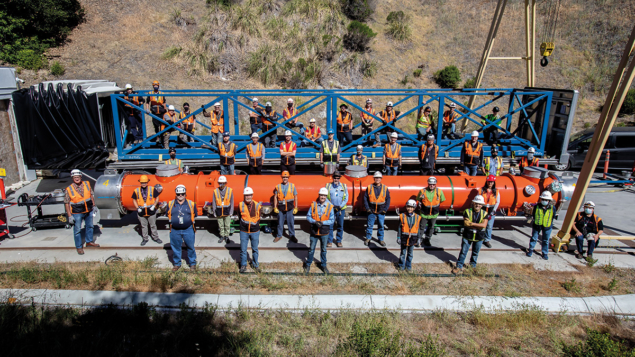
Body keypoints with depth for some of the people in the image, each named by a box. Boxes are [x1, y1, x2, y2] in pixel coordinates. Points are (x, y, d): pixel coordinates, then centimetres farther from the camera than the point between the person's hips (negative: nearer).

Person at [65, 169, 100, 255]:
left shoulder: (87, 184, -5)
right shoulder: (69, 189, -15)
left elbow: (91, 194, 8)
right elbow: (66, 203, -10)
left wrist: (94, 205, 8)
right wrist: (70, 216, -11)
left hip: (88, 211, 4)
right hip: (77, 213, -4)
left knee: (90, 226, 20)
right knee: (77, 230, 5)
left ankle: (89, 242, 40)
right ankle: (79, 247, 21)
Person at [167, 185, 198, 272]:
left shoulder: (191, 204, 0)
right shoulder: (170, 204, 3)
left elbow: (195, 216, 8)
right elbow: (168, 216, 14)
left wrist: (191, 222, 1)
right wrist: (172, 222, 5)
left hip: (188, 229, -1)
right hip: (175, 230, 2)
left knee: (190, 247, 7)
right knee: (176, 248, 12)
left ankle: (192, 263, 22)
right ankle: (177, 264, 29)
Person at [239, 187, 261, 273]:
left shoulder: (257, 205, -5)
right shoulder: (241, 205, -7)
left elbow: (258, 218, 6)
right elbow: (239, 217, 7)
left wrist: (256, 225, 4)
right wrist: (243, 224, 6)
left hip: (255, 231, 1)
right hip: (244, 231, 0)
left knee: (255, 249, 13)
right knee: (243, 250, 7)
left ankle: (255, 264, 30)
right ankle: (243, 265, 24)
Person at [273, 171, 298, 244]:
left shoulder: (292, 186, 4)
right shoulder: (278, 186, 5)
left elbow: (295, 197, 5)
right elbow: (275, 197, 7)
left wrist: (296, 208, 0)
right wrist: (275, 208, 2)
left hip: (290, 207, -1)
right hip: (280, 207, 1)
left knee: (290, 222, 4)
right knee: (280, 222, 10)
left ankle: (292, 236, 18)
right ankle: (279, 235, 24)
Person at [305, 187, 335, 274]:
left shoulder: (330, 206, -8)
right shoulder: (313, 205, -6)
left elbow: (332, 220, -7)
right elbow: (308, 216, -2)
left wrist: (322, 223, -20)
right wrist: (315, 222, -19)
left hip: (324, 232, 0)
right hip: (314, 231, 0)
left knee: (323, 249, 16)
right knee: (311, 249, 12)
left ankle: (323, 265, 33)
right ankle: (308, 264, 29)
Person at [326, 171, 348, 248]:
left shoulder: (344, 186, 6)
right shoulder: (328, 186, 3)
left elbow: (346, 198, 4)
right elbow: (325, 197, 1)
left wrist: (340, 206, -9)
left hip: (341, 209, 1)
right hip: (331, 209, -1)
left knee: (340, 226, 7)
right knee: (330, 225, 0)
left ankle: (339, 241, 20)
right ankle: (329, 241, 12)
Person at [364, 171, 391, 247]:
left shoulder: (385, 188, -1)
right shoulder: (369, 187, -3)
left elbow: (388, 199, 3)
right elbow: (365, 198, 1)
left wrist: (385, 209, -5)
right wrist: (367, 208, -6)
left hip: (381, 211, 1)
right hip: (371, 211, 0)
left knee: (381, 225, 9)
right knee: (369, 225, 7)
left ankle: (381, 239, 23)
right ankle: (368, 238, 22)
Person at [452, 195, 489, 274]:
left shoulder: (484, 213, -3)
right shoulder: (467, 212, -7)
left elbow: (484, 225, -17)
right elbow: (466, 223, -19)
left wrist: (472, 223, -20)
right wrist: (478, 226, -19)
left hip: (479, 237, 2)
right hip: (467, 236, -2)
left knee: (475, 253, 18)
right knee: (463, 252, 4)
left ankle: (473, 266, 37)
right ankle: (459, 266, 13)